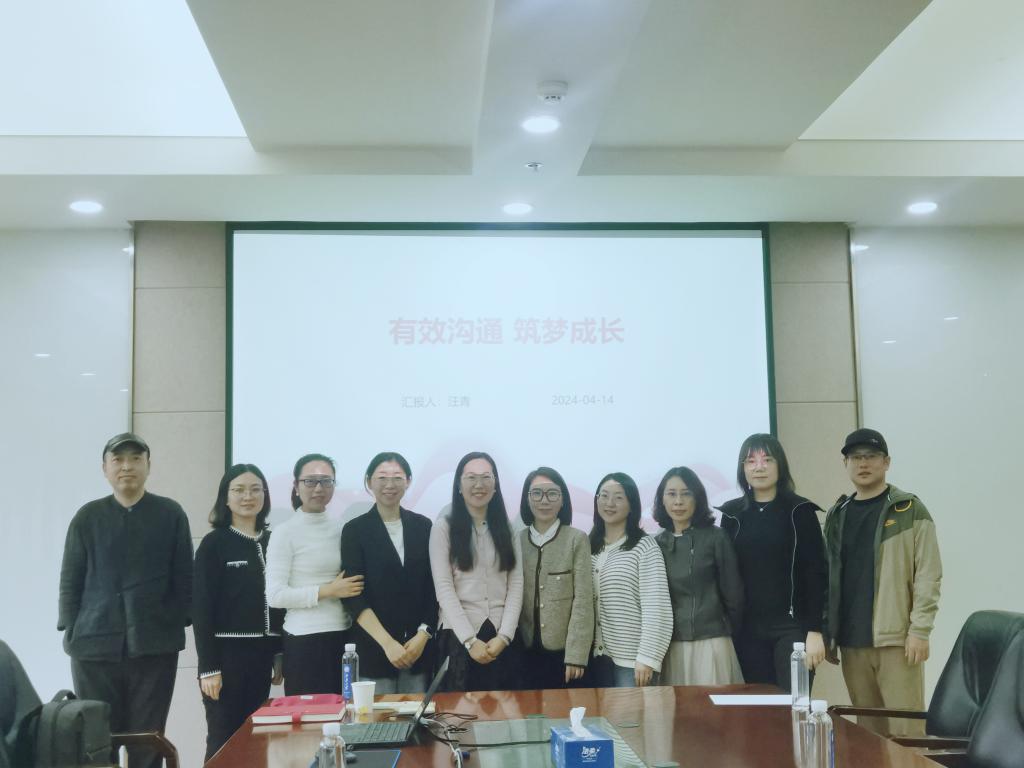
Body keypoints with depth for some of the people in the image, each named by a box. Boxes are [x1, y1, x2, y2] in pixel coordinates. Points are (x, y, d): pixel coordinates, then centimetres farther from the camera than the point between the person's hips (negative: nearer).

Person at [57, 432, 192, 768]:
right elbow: (70, 580, 8)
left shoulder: (171, 514, 5)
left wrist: (180, 624, -1)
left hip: (155, 644, -1)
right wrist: (71, 631, 0)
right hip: (94, 644, 1)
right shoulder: (87, 517, 8)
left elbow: (184, 577, 6)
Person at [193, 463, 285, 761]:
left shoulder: (272, 541, 8)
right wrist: (208, 667, -12)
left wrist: (280, 654, 10)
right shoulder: (214, 543, -5)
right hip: (228, 653, -5)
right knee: (224, 741, 0)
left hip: (262, 652, 5)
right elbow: (201, 608, -8)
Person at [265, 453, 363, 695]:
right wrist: (327, 591, -13)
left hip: (343, 636, 5)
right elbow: (274, 596, -11)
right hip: (304, 641, -5)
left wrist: (347, 589, 2)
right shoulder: (285, 532, -6)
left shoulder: (340, 529, 9)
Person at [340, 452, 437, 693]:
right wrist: (387, 643, -13)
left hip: (419, 646, 2)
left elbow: (434, 587, 7)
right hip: (373, 648, -2)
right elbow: (354, 595, -5)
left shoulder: (423, 526, 8)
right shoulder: (355, 530, 1)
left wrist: (423, 634, -5)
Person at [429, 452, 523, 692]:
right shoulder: (444, 527, 1)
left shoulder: (507, 528, 10)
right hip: (459, 637, -2)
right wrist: (470, 640, -13)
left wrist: (503, 636, -9)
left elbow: (516, 586, 4)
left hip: (501, 639, 3)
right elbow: (444, 589, -6)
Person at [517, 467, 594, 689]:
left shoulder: (577, 539, -3)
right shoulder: (516, 541, 6)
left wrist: (576, 654, -13)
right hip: (525, 651, 2)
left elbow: (583, 600, -7)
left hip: (563, 651, -2)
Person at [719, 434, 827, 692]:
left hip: (792, 626, -2)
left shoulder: (799, 511, 0)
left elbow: (816, 573, -3)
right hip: (748, 630, 3)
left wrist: (815, 631, -9)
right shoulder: (732, 515, 7)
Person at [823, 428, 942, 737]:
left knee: (905, 729, -5)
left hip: (897, 638, -4)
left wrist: (919, 630, -13)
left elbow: (928, 574, -6)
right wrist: (827, 631, 8)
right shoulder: (837, 515, 13)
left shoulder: (910, 510, 0)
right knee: (869, 732, 9)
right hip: (852, 642, 4)